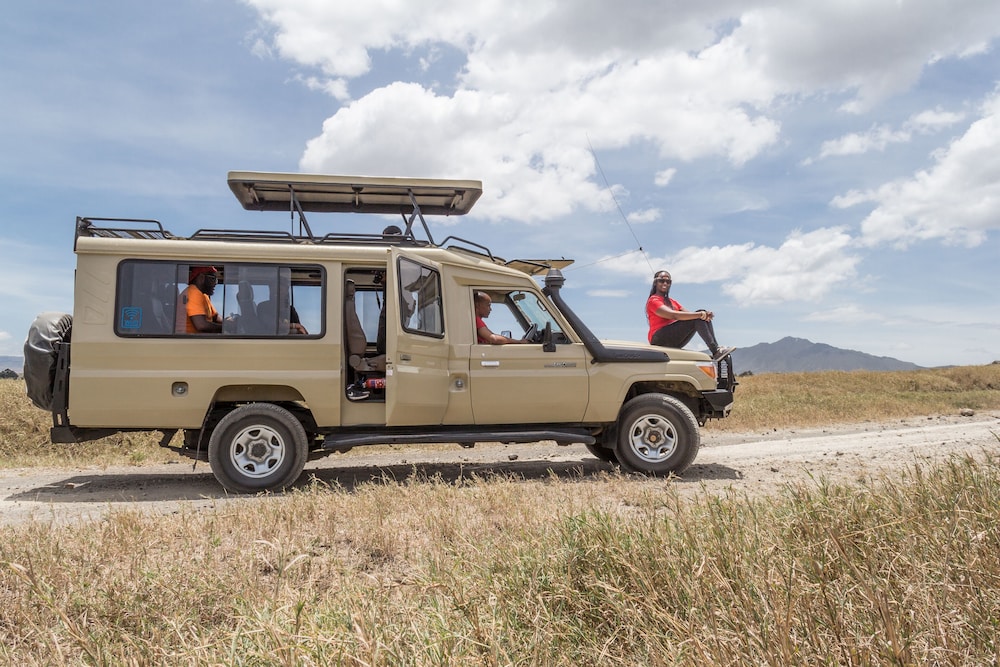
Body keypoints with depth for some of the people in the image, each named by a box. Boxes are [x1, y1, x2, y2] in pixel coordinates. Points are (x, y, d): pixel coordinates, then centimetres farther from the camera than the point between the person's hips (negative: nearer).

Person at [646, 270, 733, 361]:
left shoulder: (672, 302, 24)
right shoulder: (653, 301, -6)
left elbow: (686, 313, 8)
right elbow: (673, 315, -23)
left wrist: (705, 314, -13)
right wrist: (699, 314, -29)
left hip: (675, 342, 8)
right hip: (659, 339, -8)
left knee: (705, 316, -5)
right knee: (696, 319, -22)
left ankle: (716, 349, -19)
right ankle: (715, 352, -30)